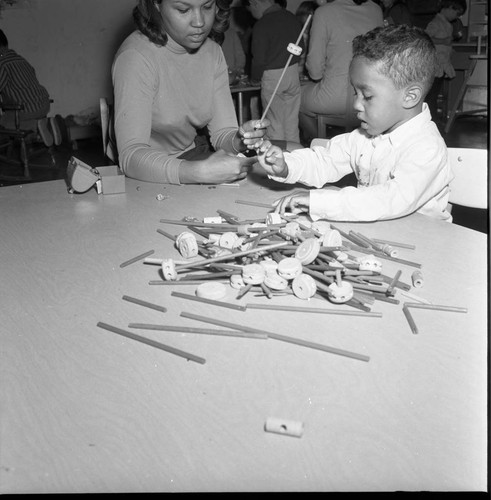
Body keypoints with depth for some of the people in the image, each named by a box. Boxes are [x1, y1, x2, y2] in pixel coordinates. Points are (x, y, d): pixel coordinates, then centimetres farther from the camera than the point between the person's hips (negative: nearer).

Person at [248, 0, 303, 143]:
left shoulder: (261, 25, -15)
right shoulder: (292, 17, 5)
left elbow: (259, 59, -14)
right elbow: (300, 48, 13)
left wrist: (255, 78, 2)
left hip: (272, 76, -6)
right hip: (293, 73, 6)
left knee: (275, 125, 5)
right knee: (292, 123, 13)